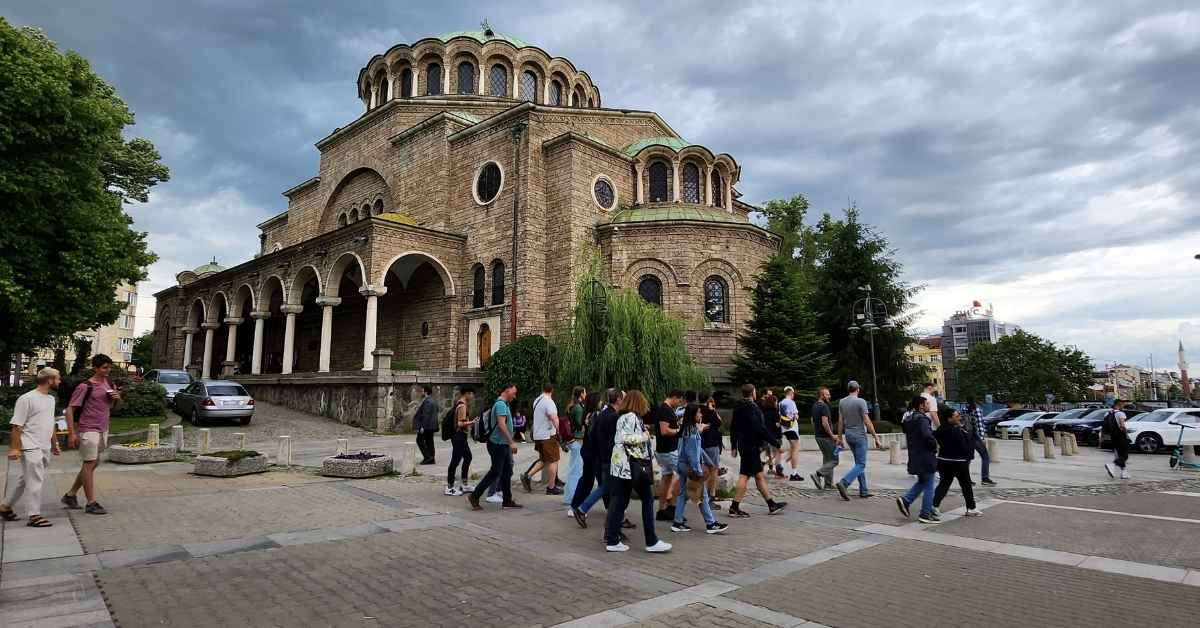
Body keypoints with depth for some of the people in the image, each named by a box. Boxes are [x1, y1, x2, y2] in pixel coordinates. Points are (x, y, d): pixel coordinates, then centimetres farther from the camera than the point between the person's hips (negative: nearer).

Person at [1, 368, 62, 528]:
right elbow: (17, 426, -13)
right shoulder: (27, 399, -13)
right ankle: (34, 516, -1)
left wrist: (54, 444, 22)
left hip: (45, 448, 8)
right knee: (35, 480, -6)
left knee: (25, 479, 17)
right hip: (31, 448, -8)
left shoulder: (51, 399, 13)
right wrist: (14, 448, -15)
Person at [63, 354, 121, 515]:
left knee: (93, 463, 15)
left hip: (103, 429, 8)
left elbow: (116, 407, 20)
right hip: (88, 429, -8)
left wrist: (117, 399, -4)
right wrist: (72, 433, -17)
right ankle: (91, 503, 0)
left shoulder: (109, 384, 9)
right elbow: (70, 410, -12)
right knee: (90, 463, -5)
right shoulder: (85, 387, -12)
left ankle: (70, 495, 31)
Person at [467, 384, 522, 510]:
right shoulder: (501, 404, -15)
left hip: (503, 445, 10)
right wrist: (511, 442, -24)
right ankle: (474, 496, 4)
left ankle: (507, 501, 17)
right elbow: (501, 425, -24)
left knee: (507, 472, 11)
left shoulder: (504, 404, 17)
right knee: (495, 472, -5)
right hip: (498, 444, -10)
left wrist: (510, 443, 22)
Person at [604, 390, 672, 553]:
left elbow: (619, 438, 13)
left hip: (620, 466, 9)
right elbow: (626, 438, -23)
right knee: (648, 500, 2)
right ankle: (651, 541, 6)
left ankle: (612, 540, 9)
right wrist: (644, 436, -11)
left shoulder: (622, 417, 15)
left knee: (619, 502, 8)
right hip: (634, 465, -9)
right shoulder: (632, 417, -12)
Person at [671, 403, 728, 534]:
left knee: (683, 494, 11)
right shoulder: (692, 430, -18)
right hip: (690, 466, -9)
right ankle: (710, 523, 7)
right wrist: (698, 471, -19)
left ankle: (677, 522, 13)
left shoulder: (685, 428, 9)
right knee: (702, 495, 0)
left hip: (682, 465, 9)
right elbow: (693, 453, -20)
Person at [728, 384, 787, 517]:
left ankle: (771, 505, 22)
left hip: (743, 445, 9)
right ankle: (734, 507, -1)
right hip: (752, 446, -9)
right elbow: (760, 429, -20)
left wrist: (733, 447, 22)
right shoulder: (752, 409, -17)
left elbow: (733, 428, 16)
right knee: (744, 476, -5)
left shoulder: (738, 409, 11)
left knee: (759, 475, 14)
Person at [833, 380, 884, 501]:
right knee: (861, 464, -6)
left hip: (848, 435, 7)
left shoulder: (842, 402, 5)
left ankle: (863, 491, 16)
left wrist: (840, 437, 14)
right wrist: (876, 438, -9)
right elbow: (867, 422, -14)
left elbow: (840, 421, 7)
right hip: (859, 435, -7)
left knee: (859, 463, 15)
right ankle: (843, 483, -22)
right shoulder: (861, 401, -12)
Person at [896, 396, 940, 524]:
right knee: (928, 486, 2)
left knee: (922, 482, 23)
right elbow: (928, 436, -29)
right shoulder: (921, 419, -19)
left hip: (914, 456, 9)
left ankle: (905, 500, 13)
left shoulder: (908, 419, 10)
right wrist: (935, 447, -11)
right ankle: (926, 514, 8)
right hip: (925, 457, -9)